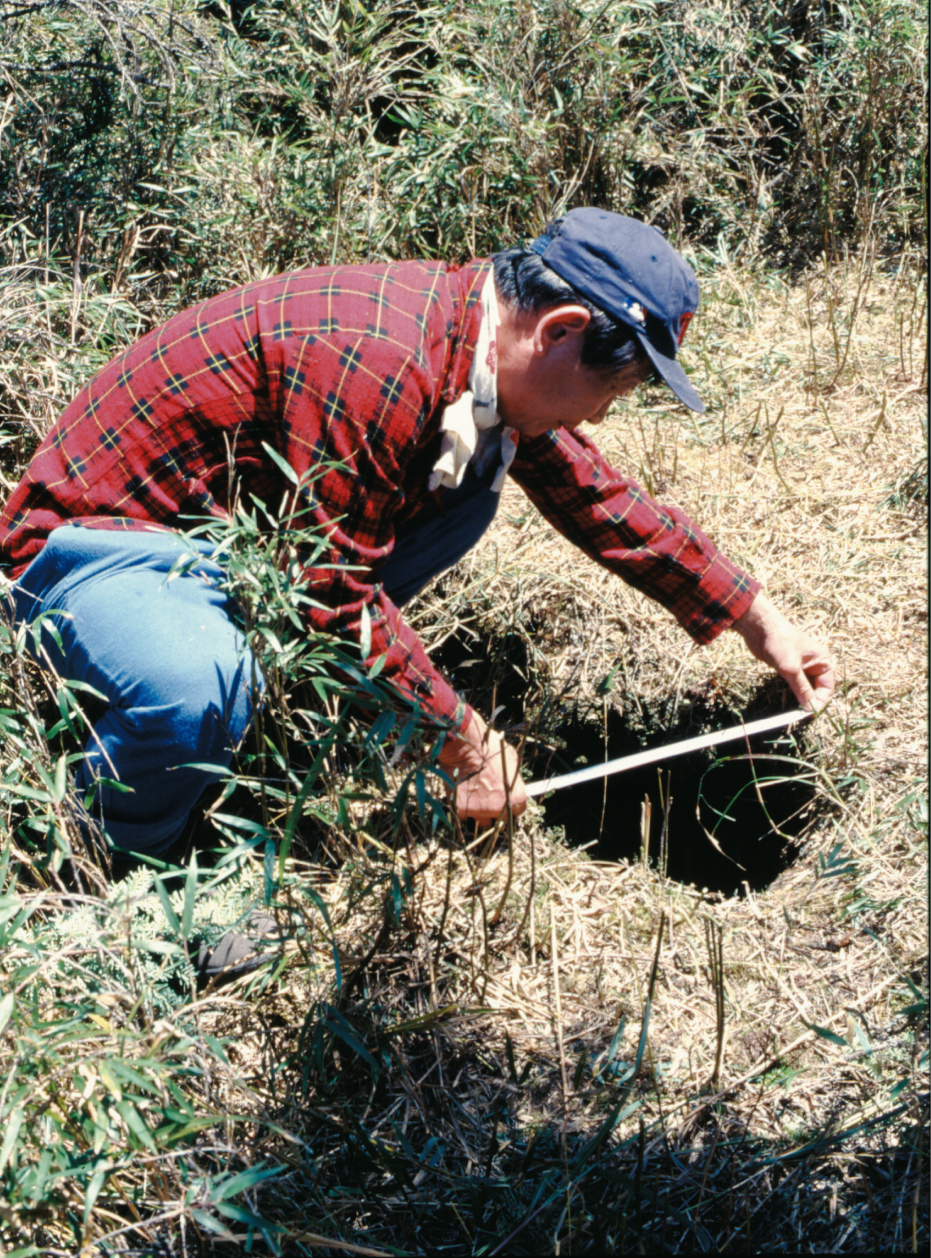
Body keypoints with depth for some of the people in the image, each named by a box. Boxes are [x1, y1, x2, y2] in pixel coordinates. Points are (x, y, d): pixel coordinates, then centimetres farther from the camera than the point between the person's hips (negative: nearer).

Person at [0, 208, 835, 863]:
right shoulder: (379, 363, -32)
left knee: (469, 486, 1)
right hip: (97, 540, -9)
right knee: (197, 686, -39)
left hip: (238, 532, 9)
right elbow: (338, 591, -27)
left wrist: (758, 620, 13)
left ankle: (257, 702, 5)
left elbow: (597, 498, 10)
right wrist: (465, 742, -16)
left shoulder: (488, 338, -2)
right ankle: (110, 870, -5)